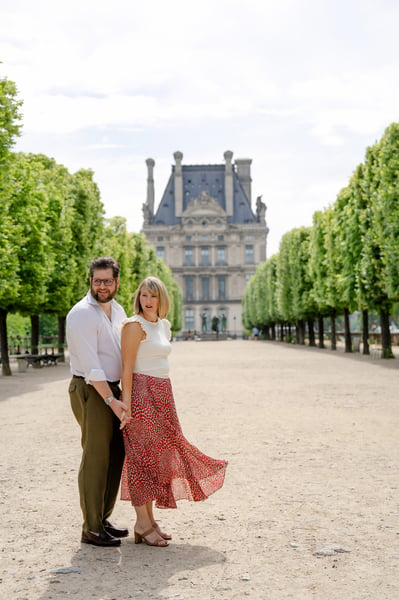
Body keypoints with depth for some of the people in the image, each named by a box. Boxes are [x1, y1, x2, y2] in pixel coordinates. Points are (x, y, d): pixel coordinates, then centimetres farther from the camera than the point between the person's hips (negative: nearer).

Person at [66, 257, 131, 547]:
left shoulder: (117, 310, 12)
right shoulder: (82, 314, -15)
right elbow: (91, 364, -20)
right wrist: (111, 401, -21)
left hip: (113, 389, 9)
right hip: (91, 391, -8)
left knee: (116, 455, 12)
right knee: (95, 458, -5)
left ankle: (103, 519, 25)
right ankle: (91, 529, 4)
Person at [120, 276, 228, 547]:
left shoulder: (164, 325, 14)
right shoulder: (135, 325, -10)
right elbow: (127, 367, -14)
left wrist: (165, 399, 18)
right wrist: (126, 405, -20)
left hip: (162, 394, 8)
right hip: (142, 394, -8)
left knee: (158, 455, 11)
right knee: (143, 456, -4)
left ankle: (150, 519, 21)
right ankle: (142, 524, 4)